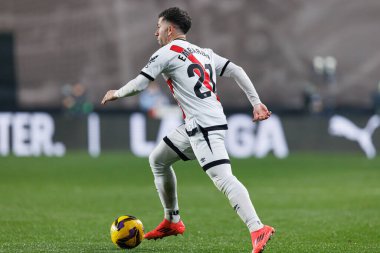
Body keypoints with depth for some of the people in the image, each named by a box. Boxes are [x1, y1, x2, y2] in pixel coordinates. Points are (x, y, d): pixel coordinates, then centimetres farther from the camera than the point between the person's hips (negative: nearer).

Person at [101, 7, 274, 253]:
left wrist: (116, 93, 14)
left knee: (223, 179, -21)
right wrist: (256, 102, 8)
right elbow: (236, 71, 12)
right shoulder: (204, 53, 21)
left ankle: (258, 230, -33)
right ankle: (172, 221, 32)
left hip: (205, 125, -9)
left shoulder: (167, 52, -2)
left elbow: (139, 85, -6)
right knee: (157, 160, 23)